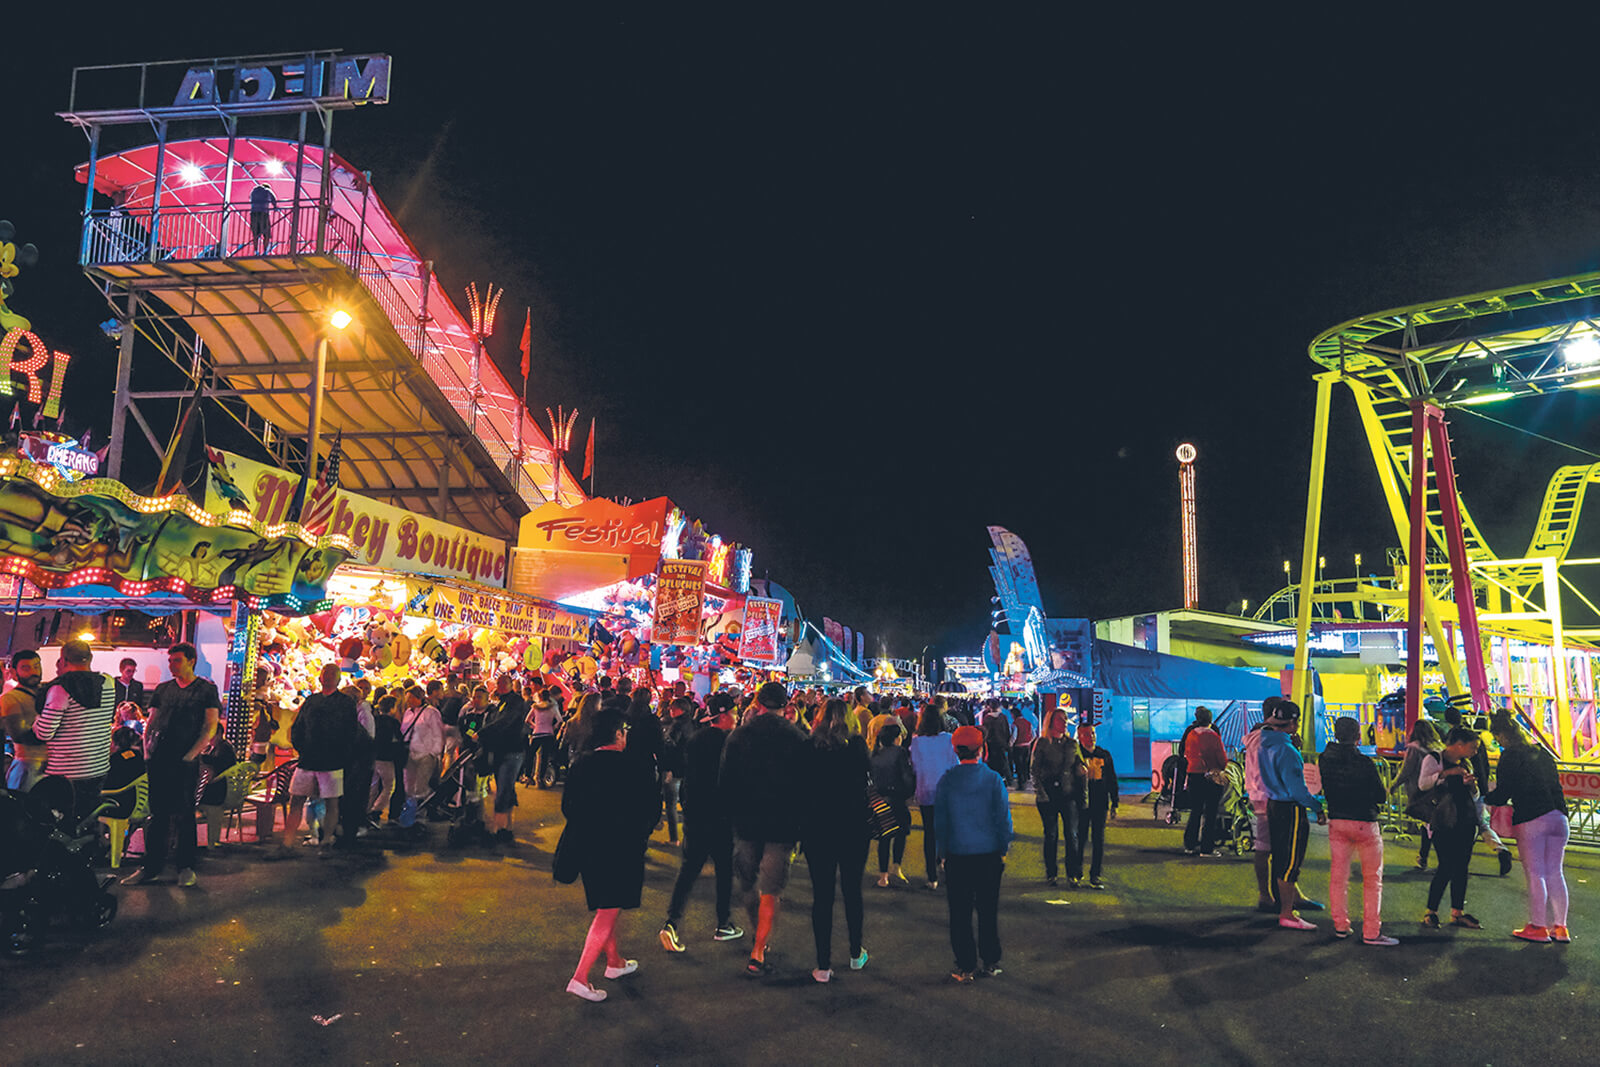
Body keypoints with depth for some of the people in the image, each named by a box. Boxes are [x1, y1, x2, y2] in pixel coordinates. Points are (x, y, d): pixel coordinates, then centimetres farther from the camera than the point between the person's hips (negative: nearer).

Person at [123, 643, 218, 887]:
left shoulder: (206, 689, 1)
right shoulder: (162, 689, 15)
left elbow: (211, 725, -4)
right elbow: (150, 723, 18)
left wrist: (191, 755, -12)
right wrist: (147, 751, 5)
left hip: (185, 763, -4)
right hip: (158, 761, 4)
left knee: (184, 814, 0)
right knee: (158, 814, 9)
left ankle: (186, 867, 10)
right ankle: (152, 866, 18)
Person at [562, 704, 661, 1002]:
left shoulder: (580, 765, -2)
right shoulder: (636, 768, -16)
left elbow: (567, 806, 5)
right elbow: (653, 808, -8)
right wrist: (638, 834, 10)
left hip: (588, 847, 6)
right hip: (622, 849, -6)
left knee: (606, 907, 22)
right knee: (609, 912, 1)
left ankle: (615, 961, 37)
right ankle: (580, 977, -2)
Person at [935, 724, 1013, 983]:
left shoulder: (946, 781, -6)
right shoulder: (993, 779, -7)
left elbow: (939, 821, -1)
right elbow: (1003, 818, -4)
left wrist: (942, 852, 9)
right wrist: (1003, 849, 8)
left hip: (957, 855, 0)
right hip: (989, 855, 1)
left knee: (960, 912, 8)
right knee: (988, 910, 14)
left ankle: (966, 967, 13)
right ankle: (991, 962, 22)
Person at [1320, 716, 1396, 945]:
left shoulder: (1325, 760, -3)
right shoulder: (1365, 763, -18)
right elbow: (1380, 796, -8)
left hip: (1336, 821, 4)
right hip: (1364, 823, -4)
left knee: (1338, 875, 11)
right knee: (1372, 879, 6)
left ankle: (1340, 926, 18)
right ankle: (1371, 932, 6)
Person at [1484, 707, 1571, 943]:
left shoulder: (1509, 758, -8)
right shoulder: (1542, 753, 12)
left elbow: (1502, 795, -10)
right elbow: (1555, 784, 16)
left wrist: (1484, 797, 7)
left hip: (1531, 821, -7)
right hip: (1557, 818, 7)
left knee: (1535, 874, 0)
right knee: (1555, 873, 12)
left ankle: (1538, 927, 6)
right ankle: (1560, 928, 16)